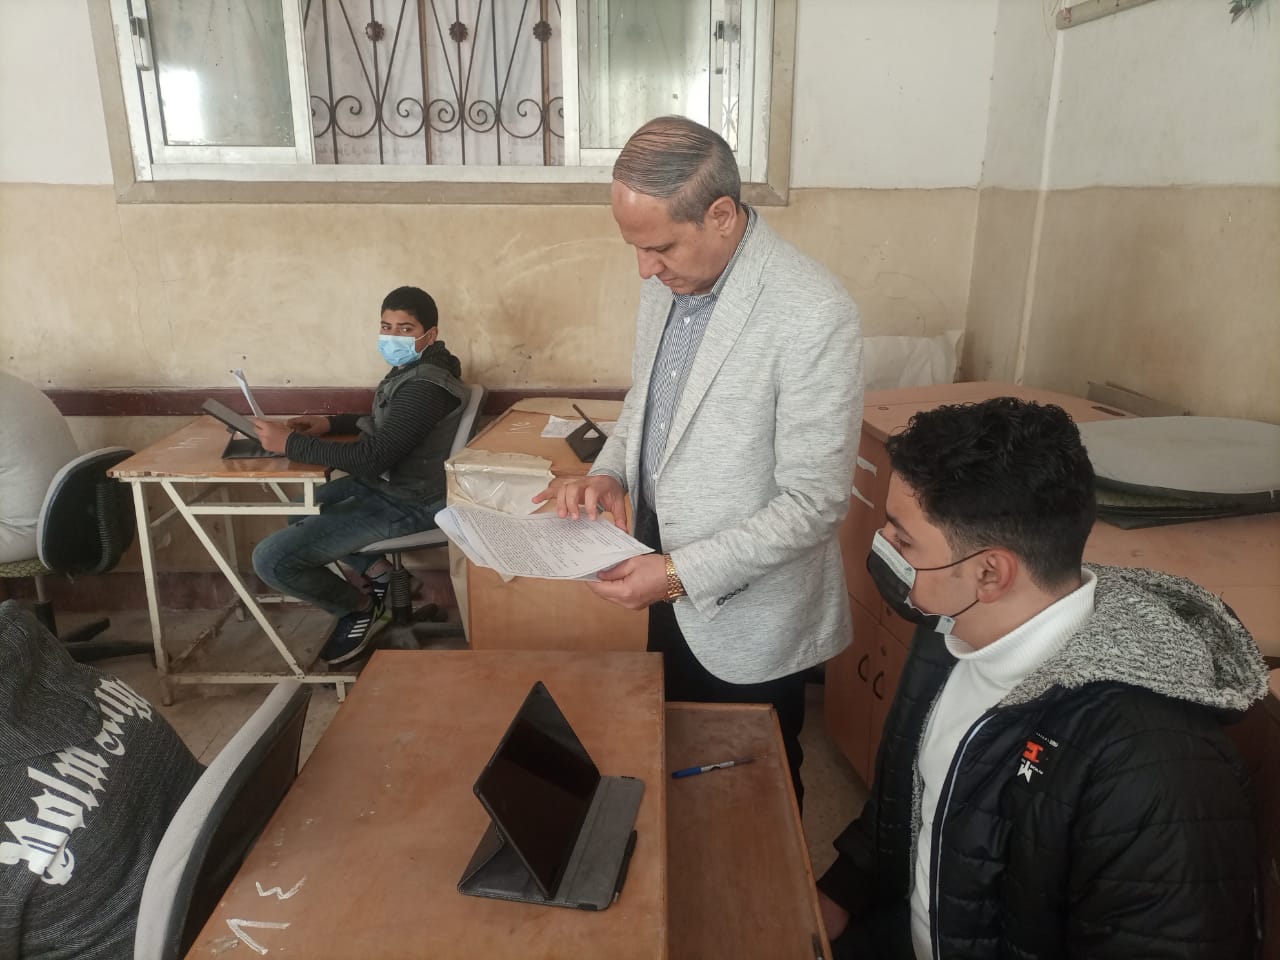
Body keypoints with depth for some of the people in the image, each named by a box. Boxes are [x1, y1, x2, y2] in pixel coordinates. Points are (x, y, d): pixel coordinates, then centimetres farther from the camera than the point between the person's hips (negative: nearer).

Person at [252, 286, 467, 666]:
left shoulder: (426, 386, -26)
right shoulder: (413, 368, 6)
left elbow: (370, 458, -31)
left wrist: (290, 442, -24)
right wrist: (331, 422, 7)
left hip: (405, 504, -11)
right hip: (386, 483, 11)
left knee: (271, 559, -15)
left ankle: (361, 608, 7)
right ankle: (377, 570, 19)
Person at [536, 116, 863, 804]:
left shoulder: (813, 315, -26)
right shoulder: (668, 279, -1)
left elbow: (814, 502, -23)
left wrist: (682, 572, -24)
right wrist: (609, 471, -4)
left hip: (747, 614, -7)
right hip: (670, 590, 7)